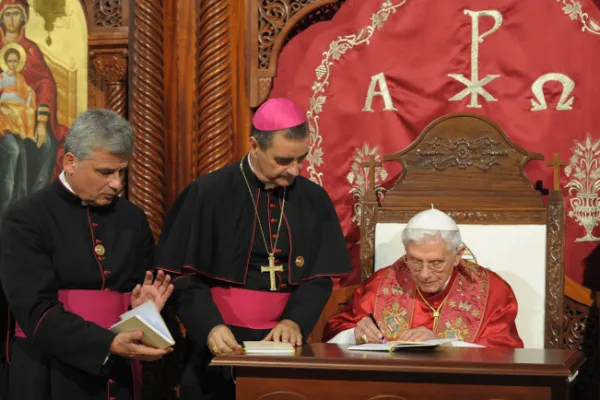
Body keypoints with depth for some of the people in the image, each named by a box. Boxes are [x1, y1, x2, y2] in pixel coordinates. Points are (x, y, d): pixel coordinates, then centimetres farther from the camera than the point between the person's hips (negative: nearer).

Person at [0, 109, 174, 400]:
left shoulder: (133, 219, 8)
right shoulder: (26, 219, -7)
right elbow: (36, 310, -16)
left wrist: (145, 308, -8)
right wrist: (108, 344, -25)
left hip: (119, 376, 4)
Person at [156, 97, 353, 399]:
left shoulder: (314, 200, 2)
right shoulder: (207, 195, -8)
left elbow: (320, 276, 2)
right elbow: (184, 274, -8)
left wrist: (295, 321, -16)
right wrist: (210, 327, -22)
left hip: (284, 342, 3)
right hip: (219, 346, -3)